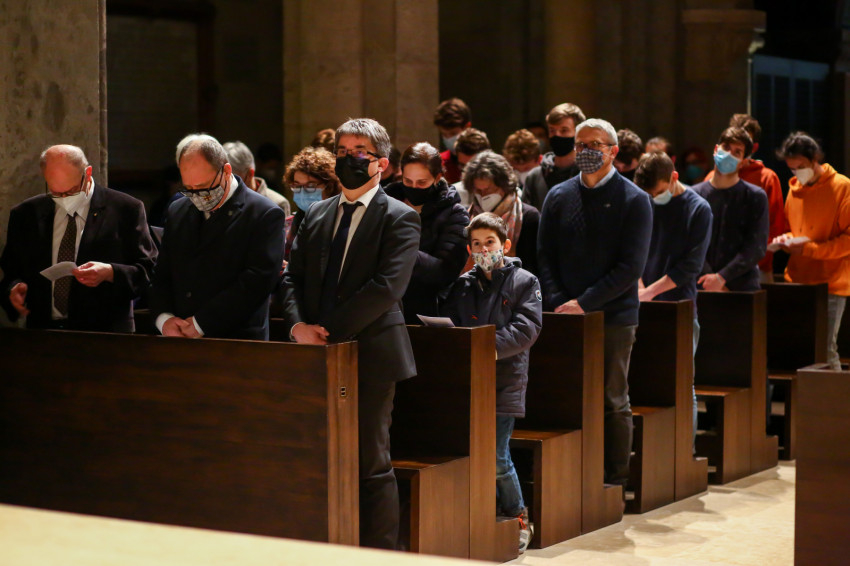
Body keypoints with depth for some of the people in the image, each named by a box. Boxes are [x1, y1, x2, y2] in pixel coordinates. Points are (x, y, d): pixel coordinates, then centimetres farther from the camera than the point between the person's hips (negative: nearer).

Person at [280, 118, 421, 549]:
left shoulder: (399, 219, -3)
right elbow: (292, 277, 13)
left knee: (371, 464, -2)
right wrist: (298, 324, -7)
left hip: (369, 356, -6)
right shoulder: (316, 215, 17)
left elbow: (386, 287, -14)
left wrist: (332, 331, -16)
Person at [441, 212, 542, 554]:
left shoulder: (524, 282, 1)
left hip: (506, 379, -4)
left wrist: (491, 346, -21)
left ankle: (517, 518, 12)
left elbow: (526, 328, -9)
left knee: (497, 456, -7)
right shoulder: (463, 286, 13)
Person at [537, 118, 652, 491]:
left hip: (613, 316, -3)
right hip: (563, 316, 3)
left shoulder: (634, 200, 0)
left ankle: (615, 482, 9)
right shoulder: (559, 197, 12)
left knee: (612, 402, 2)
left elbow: (631, 267, -8)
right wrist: (557, 302, -7)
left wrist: (584, 303, -13)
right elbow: (545, 256, 9)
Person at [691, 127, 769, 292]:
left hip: (742, 286, -1)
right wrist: (711, 281, -10)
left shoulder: (756, 197, 5)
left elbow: (756, 247, -4)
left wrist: (722, 277, -12)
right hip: (702, 290, 1)